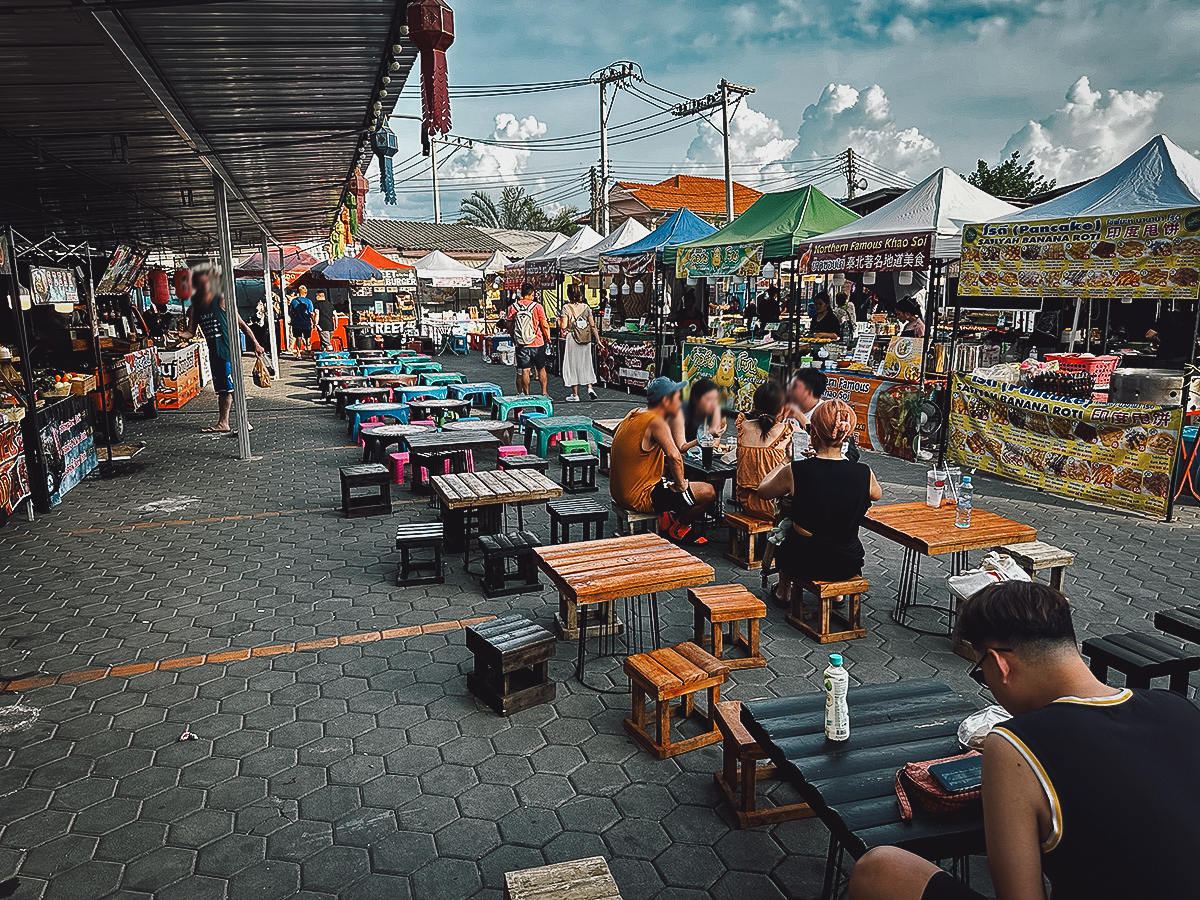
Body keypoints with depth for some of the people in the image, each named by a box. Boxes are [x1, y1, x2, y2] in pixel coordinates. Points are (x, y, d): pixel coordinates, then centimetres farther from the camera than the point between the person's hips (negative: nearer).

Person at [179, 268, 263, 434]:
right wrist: (179, 334, -13)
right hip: (214, 352, 6)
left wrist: (255, 343, -5)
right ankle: (223, 423, 17)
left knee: (233, 387, -8)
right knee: (222, 390, 12)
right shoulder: (194, 308, 9)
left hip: (229, 350, -6)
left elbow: (240, 324, -4)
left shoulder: (221, 301, -6)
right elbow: (190, 332, 10)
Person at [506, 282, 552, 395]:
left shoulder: (513, 307, 0)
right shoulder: (537, 306, -6)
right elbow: (544, 324, -6)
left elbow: (510, 326, 6)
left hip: (521, 344, 1)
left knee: (524, 370, 4)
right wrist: (548, 337, 9)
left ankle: (526, 394, 6)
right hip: (537, 343, -1)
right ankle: (544, 392, 14)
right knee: (541, 368, 13)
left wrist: (514, 338, 20)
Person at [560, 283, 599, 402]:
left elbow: (563, 326, -12)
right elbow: (592, 325, 3)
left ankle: (575, 394, 8)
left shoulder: (567, 308, -9)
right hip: (586, 339, 3)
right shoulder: (586, 307, 3)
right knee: (586, 363, 16)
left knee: (573, 364, 4)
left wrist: (559, 320, 8)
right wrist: (598, 339, 10)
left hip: (572, 339, -3)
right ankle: (590, 387, 1)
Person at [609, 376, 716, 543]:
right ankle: (678, 530, 14)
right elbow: (674, 456, -35)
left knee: (669, 471, 33)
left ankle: (668, 517, 26)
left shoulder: (634, 414, 6)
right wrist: (680, 485, -19)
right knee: (708, 492, -6)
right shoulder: (656, 422, -21)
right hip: (640, 498, -10)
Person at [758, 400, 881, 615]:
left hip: (803, 564, -2)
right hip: (847, 565, 2)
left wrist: (781, 465, 15)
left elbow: (763, 492, -2)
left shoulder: (795, 472, -22)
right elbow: (877, 494, 9)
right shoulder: (864, 473, -16)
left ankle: (784, 591, 51)